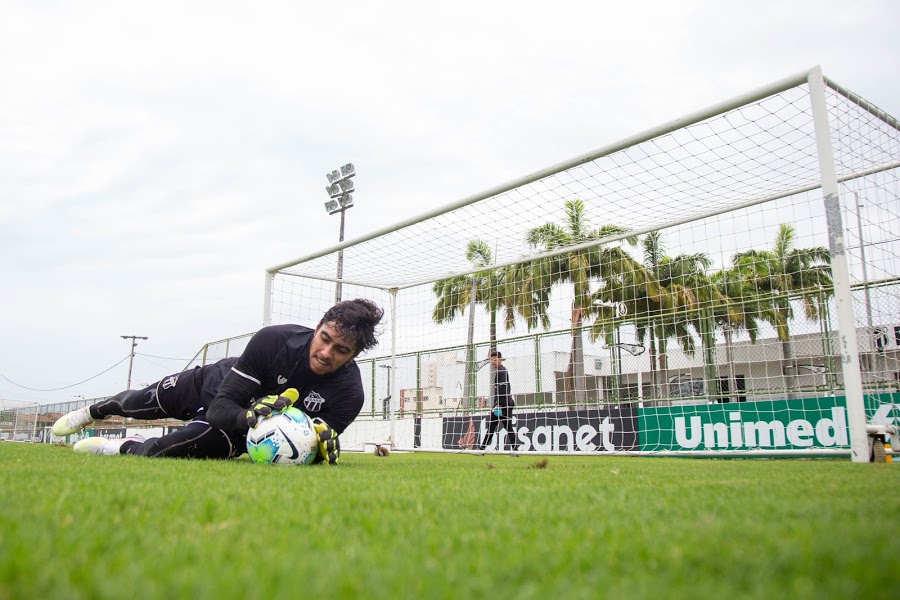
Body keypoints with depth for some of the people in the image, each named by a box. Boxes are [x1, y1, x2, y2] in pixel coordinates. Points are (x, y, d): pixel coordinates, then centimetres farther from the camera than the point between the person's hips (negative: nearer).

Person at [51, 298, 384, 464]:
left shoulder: (348, 393, -34)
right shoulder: (273, 338, -37)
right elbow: (221, 407, -33)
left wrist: (322, 445, -48)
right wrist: (251, 416, -53)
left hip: (239, 432, 0)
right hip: (213, 384, 0)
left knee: (159, 451, -16)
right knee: (139, 403, 24)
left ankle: (124, 447, 23)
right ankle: (94, 411, 62)